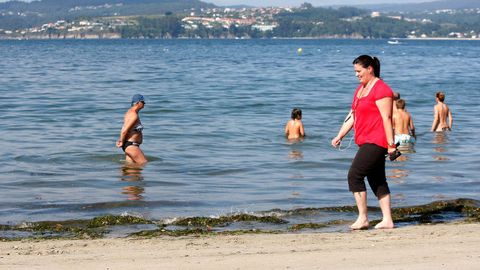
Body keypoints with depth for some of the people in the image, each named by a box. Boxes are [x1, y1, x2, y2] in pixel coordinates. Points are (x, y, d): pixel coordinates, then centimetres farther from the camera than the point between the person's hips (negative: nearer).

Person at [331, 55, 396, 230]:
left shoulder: (381, 89, -13)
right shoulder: (360, 89, 17)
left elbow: (386, 118, -17)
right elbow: (352, 116, 20)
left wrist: (391, 144, -19)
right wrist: (339, 136, 12)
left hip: (376, 142, -10)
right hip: (366, 142, 10)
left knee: (354, 175, -11)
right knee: (377, 181, 10)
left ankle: (363, 218, -5)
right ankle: (387, 220, 13)